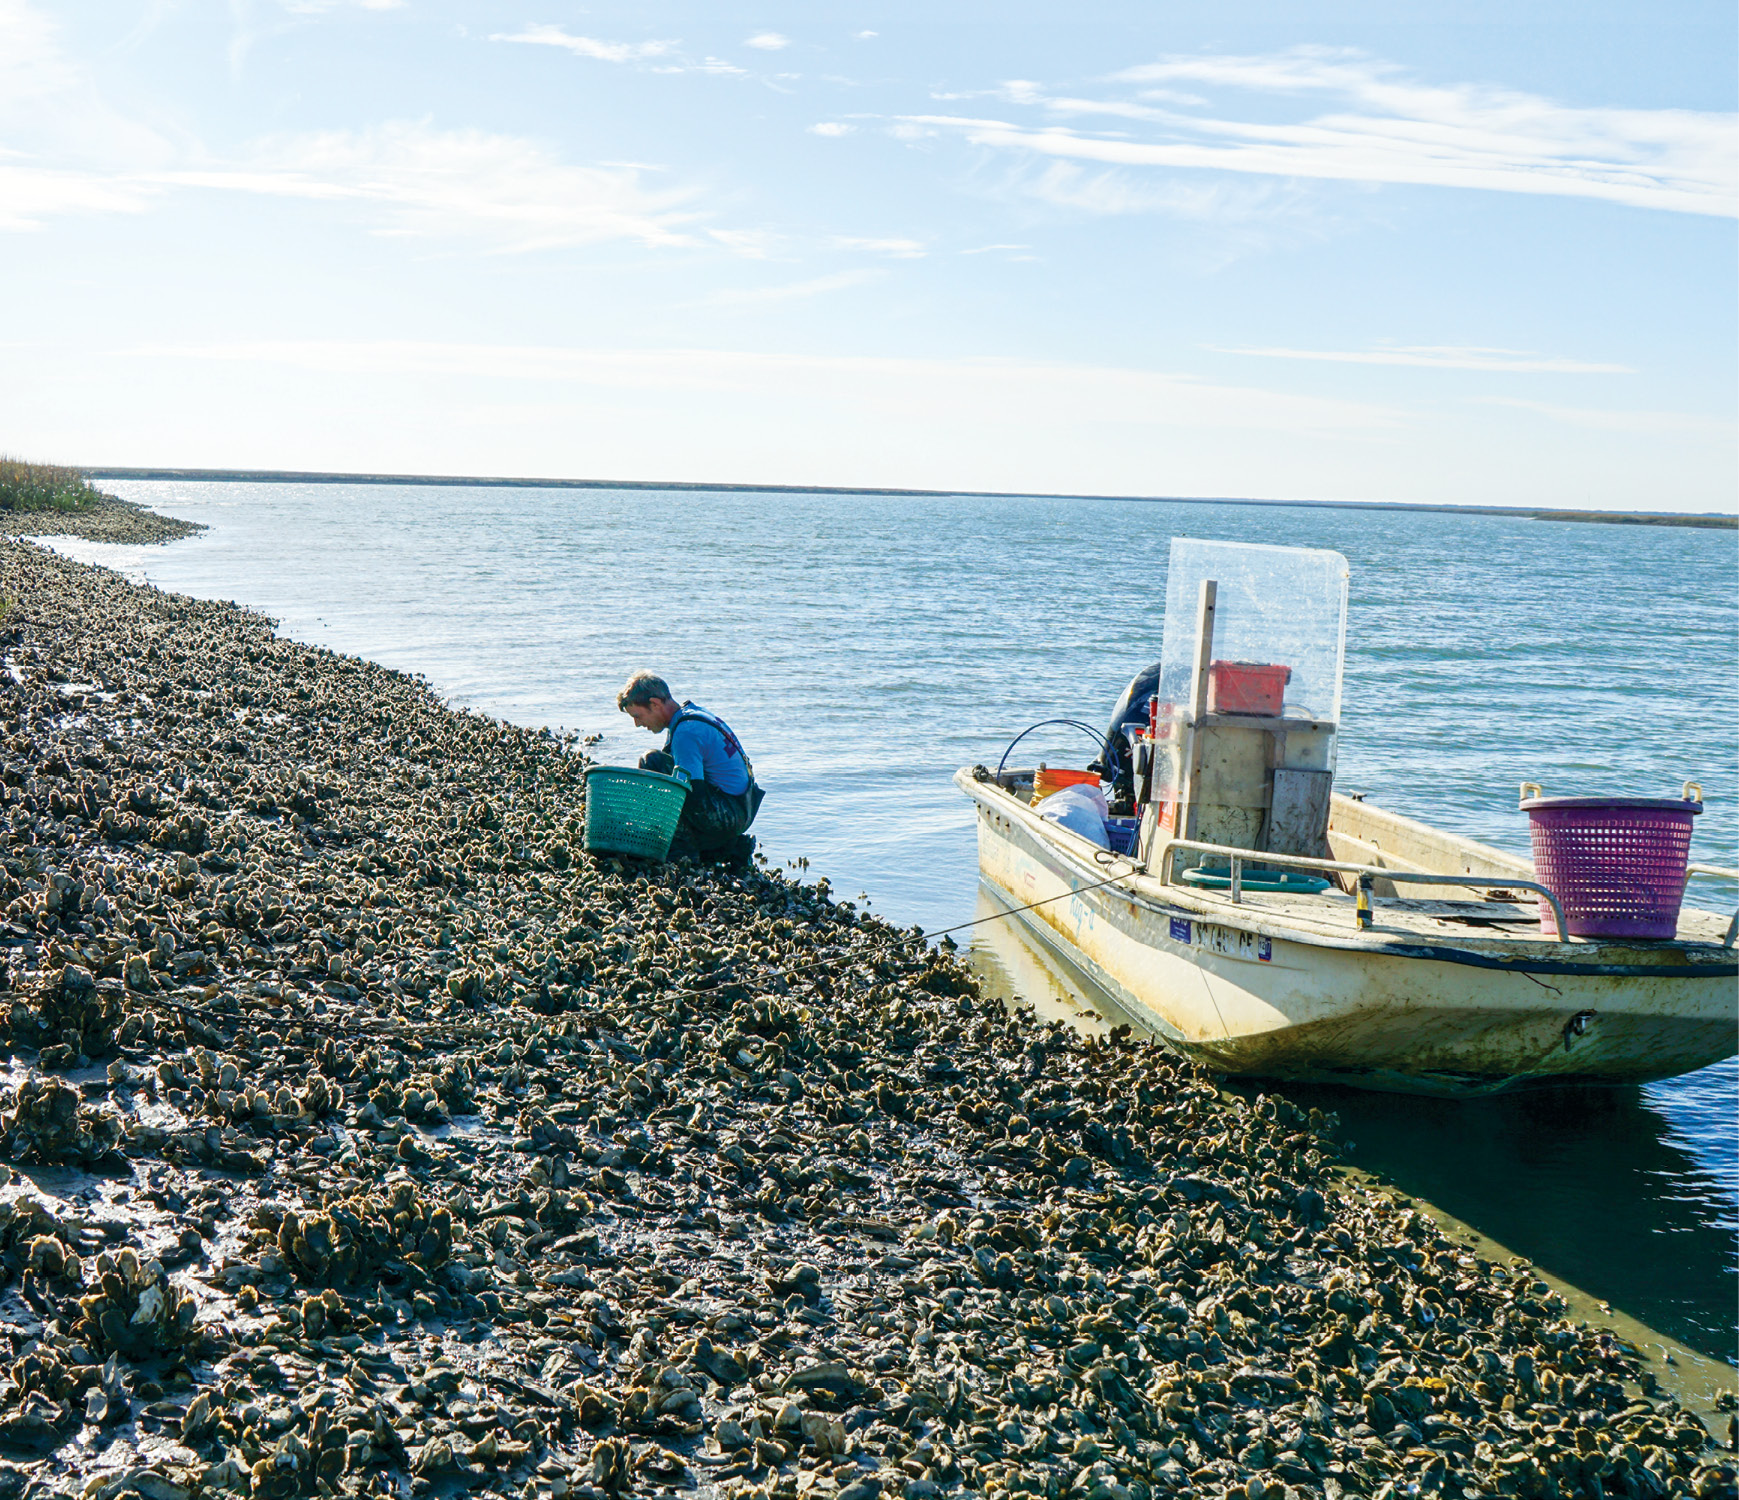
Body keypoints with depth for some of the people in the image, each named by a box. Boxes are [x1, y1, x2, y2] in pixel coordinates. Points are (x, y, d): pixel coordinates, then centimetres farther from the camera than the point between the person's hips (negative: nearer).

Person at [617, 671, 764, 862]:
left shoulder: (686, 731, -18)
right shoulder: (694, 713, 13)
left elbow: (691, 790, -23)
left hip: (726, 815, -10)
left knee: (651, 761, -15)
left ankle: (682, 844, -13)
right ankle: (731, 846, 14)